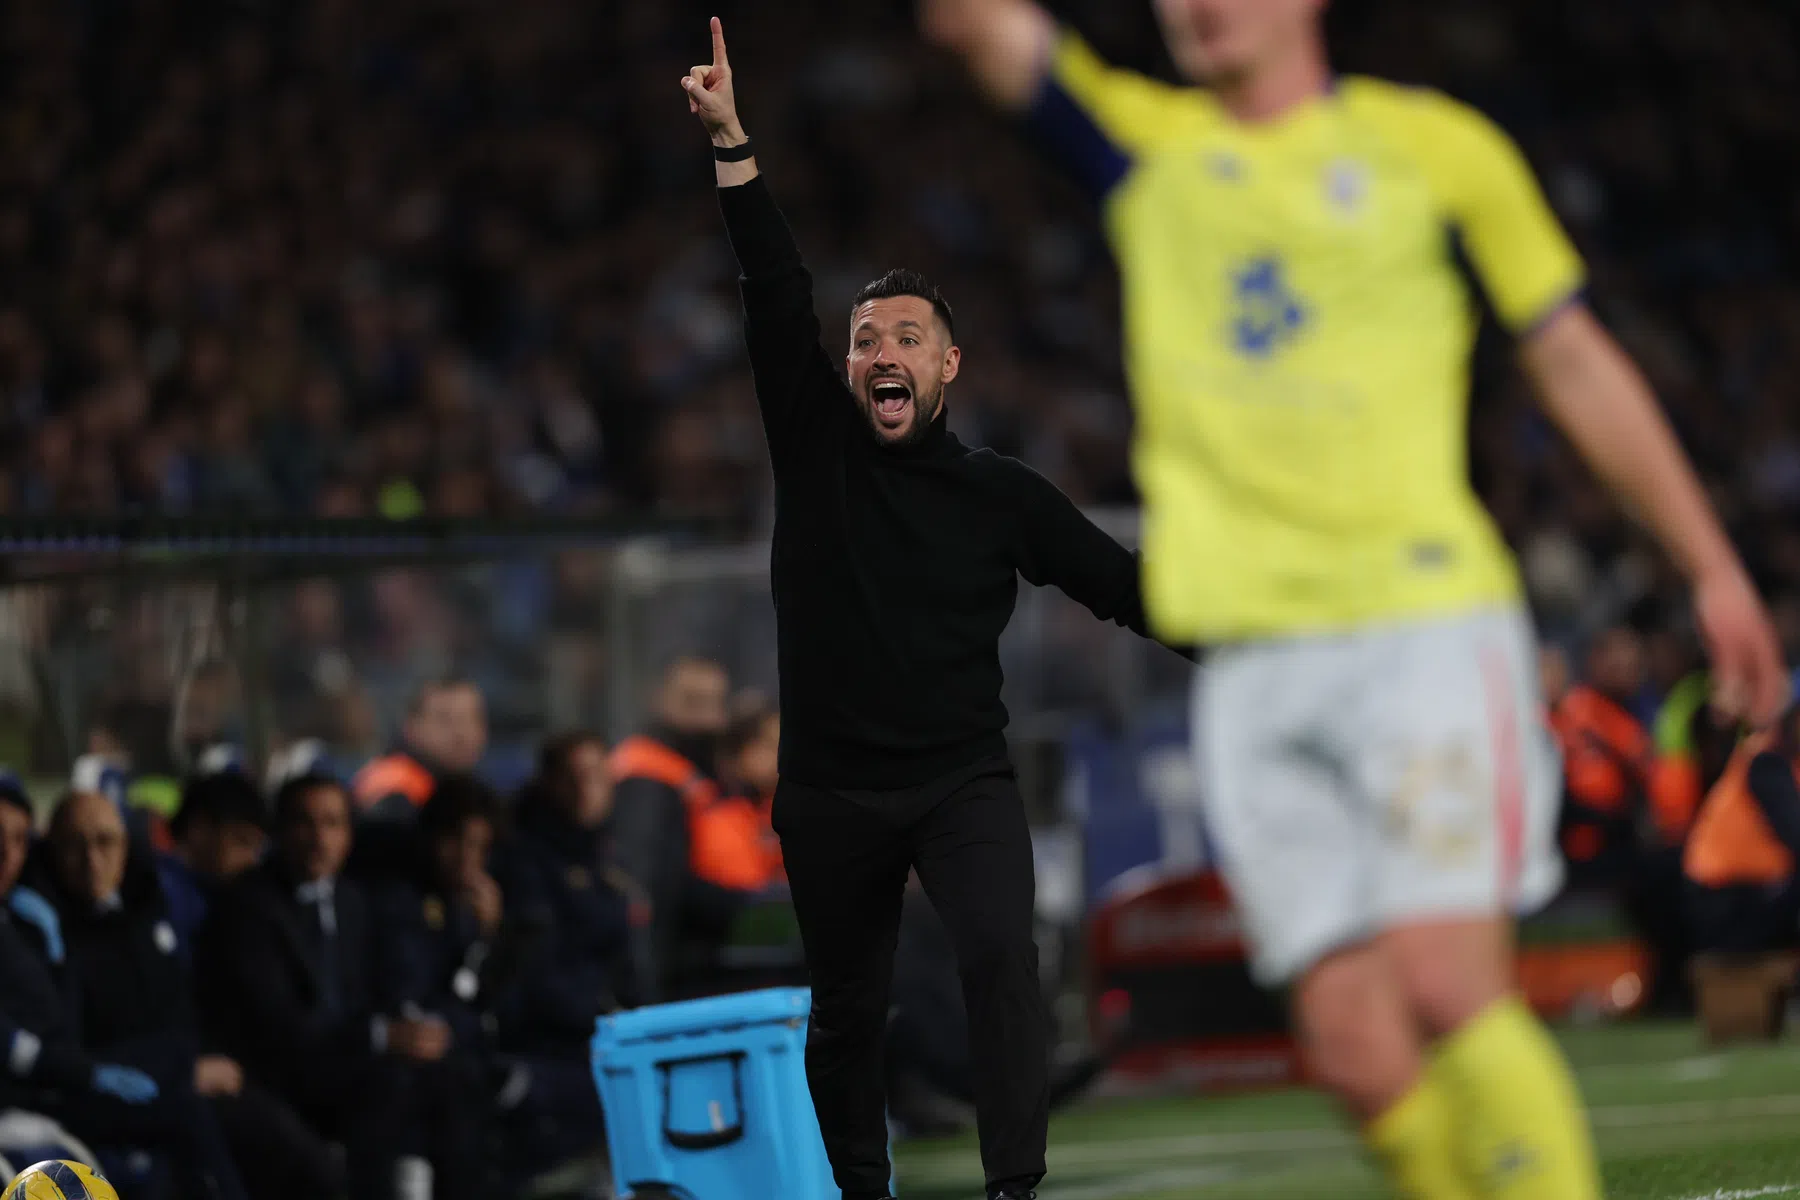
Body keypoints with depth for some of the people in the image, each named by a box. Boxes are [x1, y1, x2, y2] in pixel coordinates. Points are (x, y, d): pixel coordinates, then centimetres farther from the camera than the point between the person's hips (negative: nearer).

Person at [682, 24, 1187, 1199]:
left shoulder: (1002, 496, 2)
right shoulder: (818, 447, 4)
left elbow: (1125, 586, 1)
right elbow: (779, 298, -5)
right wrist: (732, 145, -13)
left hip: (963, 779, -2)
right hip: (832, 789, 2)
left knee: (1001, 952, -25)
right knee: (846, 1012, 10)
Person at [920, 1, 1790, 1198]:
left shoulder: (1436, 146, 8)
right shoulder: (1140, 143, 14)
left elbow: (1576, 361, 13)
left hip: (1428, 617, -3)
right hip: (1252, 660, 3)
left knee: (1447, 986, -18)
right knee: (1354, 1044, -6)